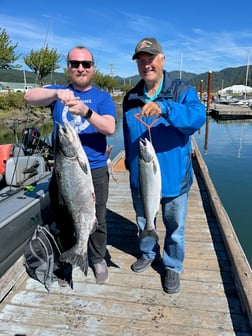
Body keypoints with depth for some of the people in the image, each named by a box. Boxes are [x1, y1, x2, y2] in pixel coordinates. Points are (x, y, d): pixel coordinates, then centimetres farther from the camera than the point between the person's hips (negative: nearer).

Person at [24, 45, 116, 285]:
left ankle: (98, 260, 33)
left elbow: (110, 128, -14)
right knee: (63, 220, 14)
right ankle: (70, 261, 37)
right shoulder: (58, 92, 7)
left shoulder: (102, 97, 2)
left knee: (96, 220, 9)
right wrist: (57, 94, -31)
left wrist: (86, 111, -30)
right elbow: (29, 97, -12)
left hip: (95, 170, -1)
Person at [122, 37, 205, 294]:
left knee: (175, 227, 12)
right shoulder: (131, 98, 4)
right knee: (143, 221, 22)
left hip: (173, 176, -3)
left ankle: (172, 266, 37)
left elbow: (197, 116, -28)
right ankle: (148, 253, 49)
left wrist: (164, 108, -42)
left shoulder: (182, 91, -8)